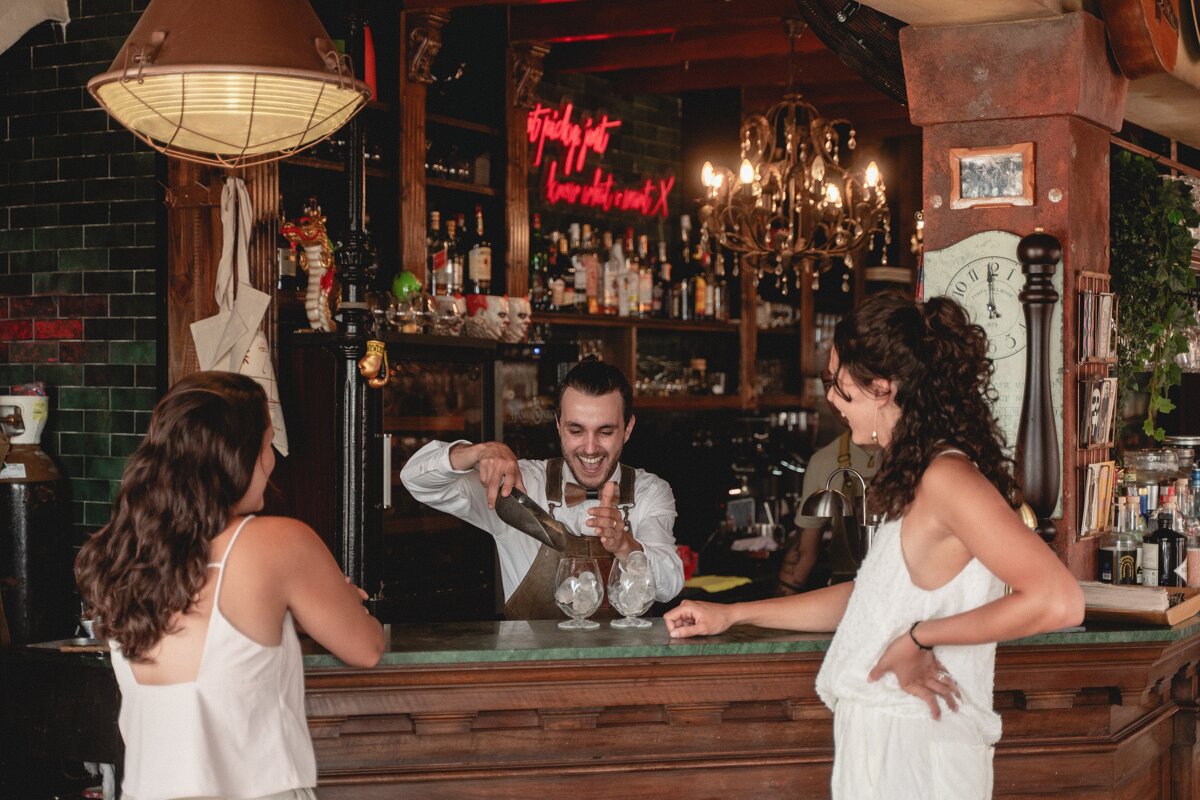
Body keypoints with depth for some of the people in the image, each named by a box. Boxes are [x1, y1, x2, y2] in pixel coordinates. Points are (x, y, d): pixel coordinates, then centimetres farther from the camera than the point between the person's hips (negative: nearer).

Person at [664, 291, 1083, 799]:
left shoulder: (947, 476, -16)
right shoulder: (919, 476, 12)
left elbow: (1058, 601, -26)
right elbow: (869, 598, 21)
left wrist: (920, 637, -19)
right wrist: (732, 615, 22)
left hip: (911, 754, -9)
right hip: (881, 738, 9)